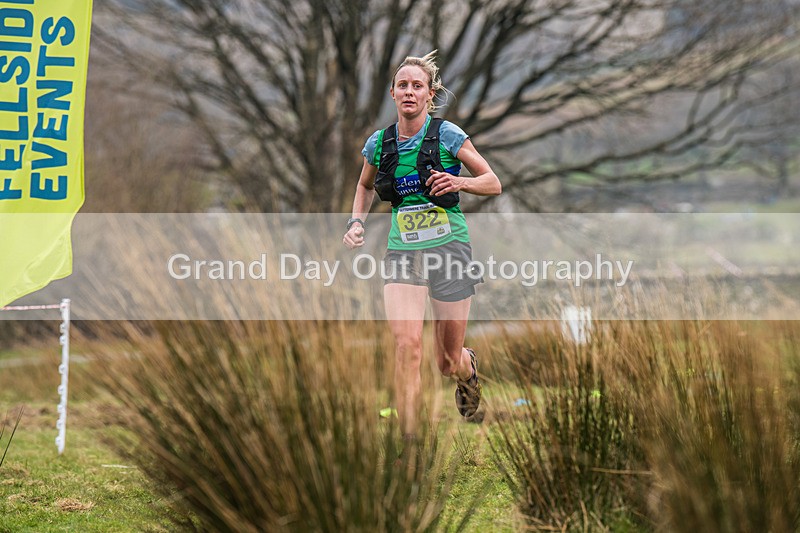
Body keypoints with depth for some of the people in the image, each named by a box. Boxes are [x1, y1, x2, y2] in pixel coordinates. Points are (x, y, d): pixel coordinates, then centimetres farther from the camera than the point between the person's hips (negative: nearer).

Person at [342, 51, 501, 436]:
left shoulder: (447, 135, -5)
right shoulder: (379, 143, 4)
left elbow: (493, 184, 1)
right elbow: (365, 186, 25)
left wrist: (459, 182, -18)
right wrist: (357, 221, 7)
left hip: (449, 247, -2)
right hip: (402, 252, 2)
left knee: (448, 362, 6)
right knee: (406, 342, -22)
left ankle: (468, 367, 46)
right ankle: (408, 438, -19)